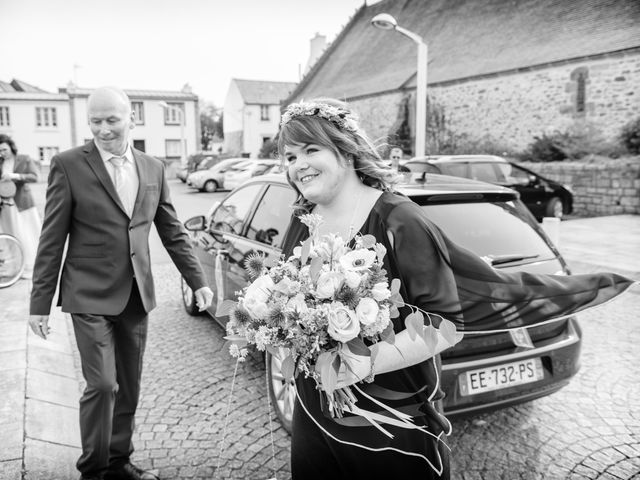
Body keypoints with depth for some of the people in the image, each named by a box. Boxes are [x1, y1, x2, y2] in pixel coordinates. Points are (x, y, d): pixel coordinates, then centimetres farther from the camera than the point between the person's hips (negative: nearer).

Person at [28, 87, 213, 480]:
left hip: (136, 296, 4)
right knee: (102, 384, -5)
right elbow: (52, 241, -5)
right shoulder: (69, 165, -6)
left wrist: (198, 281, 6)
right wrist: (40, 303, -5)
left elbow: (173, 232, 10)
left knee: (129, 386, 13)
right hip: (90, 296, -4)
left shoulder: (153, 168, 6)